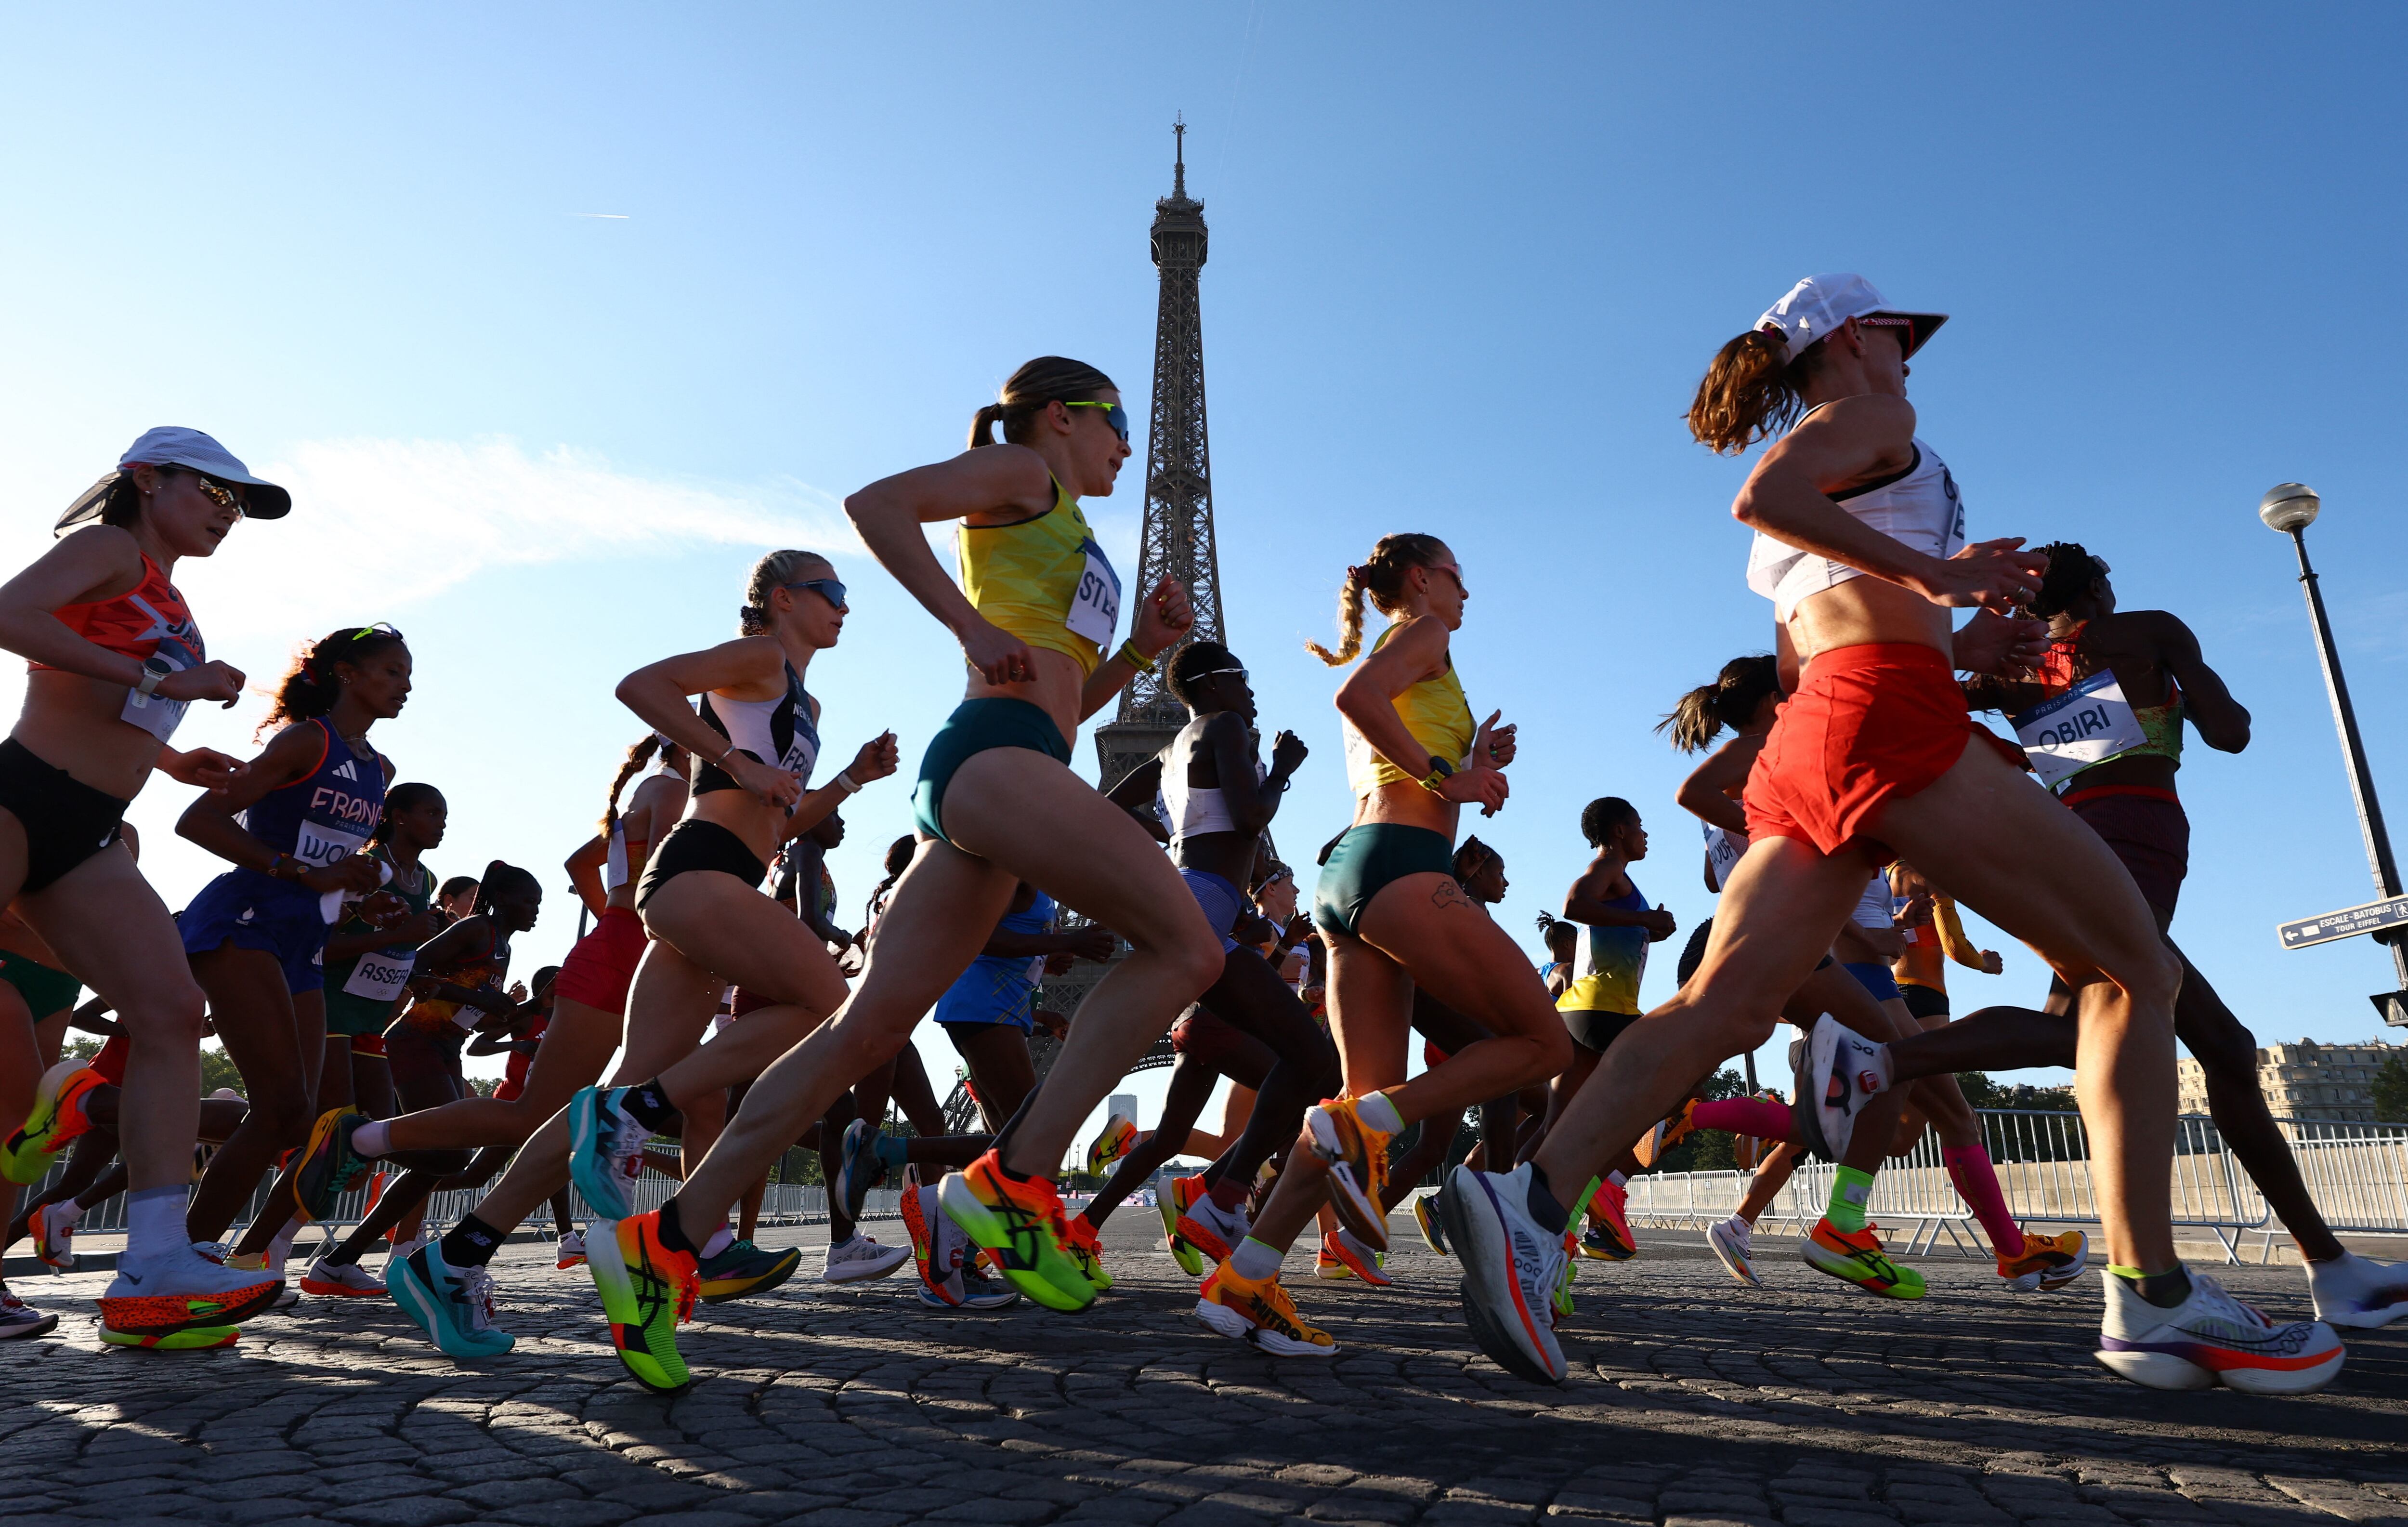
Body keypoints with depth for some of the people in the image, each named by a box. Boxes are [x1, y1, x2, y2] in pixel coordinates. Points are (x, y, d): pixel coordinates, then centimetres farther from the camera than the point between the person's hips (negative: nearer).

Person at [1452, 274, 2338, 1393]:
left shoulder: (1805, 532, 33)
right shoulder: (1872, 416, 8)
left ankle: (1533, 1198, -21)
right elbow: (1760, 496, -13)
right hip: (1889, 720, -8)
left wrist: (1957, 651, 28)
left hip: (1804, 739, 8)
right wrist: (1930, 569, -10)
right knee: (2137, 968, 2)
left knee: (1723, 1008, -6)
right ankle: (2152, 1299, -4)